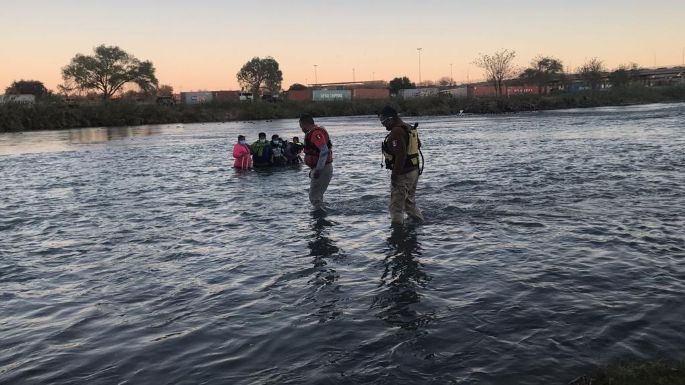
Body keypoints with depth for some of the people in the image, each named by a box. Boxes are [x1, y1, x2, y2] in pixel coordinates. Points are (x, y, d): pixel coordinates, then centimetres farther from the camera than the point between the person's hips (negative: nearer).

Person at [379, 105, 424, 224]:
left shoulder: (396, 132, -19)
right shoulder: (409, 128, 12)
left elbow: (400, 155, -26)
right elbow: (418, 145, 20)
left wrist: (395, 175, -22)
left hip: (403, 174, -10)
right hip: (414, 170, 10)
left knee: (396, 206, -3)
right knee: (410, 203, 23)